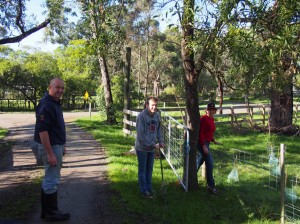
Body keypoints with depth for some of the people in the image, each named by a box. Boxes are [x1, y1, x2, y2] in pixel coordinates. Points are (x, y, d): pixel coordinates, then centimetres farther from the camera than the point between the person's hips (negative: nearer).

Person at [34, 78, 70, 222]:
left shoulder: (55, 103, 11)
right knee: (52, 180, -1)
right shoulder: (46, 105, -20)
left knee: (49, 179, 16)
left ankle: (46, 211, 27)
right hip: (50, 147, -10)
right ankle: (51, 213, 11)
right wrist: (50, 153, -26)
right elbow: (42, 130, -25)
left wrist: (61, 146, 22)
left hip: (55, 145, 10)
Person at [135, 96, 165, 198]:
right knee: (142, 170, 6)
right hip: (142, 148, -6)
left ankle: (149, 189, 27)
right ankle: (144, 190, 15)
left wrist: (161, 141, -1)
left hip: (152, 148, 6)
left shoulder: (157, 115, 2)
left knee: (149, 170, 15)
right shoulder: (141, 116, -18)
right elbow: (141, 134, -21)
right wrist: (153, 144, -19)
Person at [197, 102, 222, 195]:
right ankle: (211, 186, 3)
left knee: (199, 162, 20)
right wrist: (204, 145, -25)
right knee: (210, 164, -6)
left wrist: (214, 141, 14)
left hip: (206, 143, 10)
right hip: (202, 143, -10)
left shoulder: (211, 119, 11)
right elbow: (200, 133, -21)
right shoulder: (204, 118, -17)